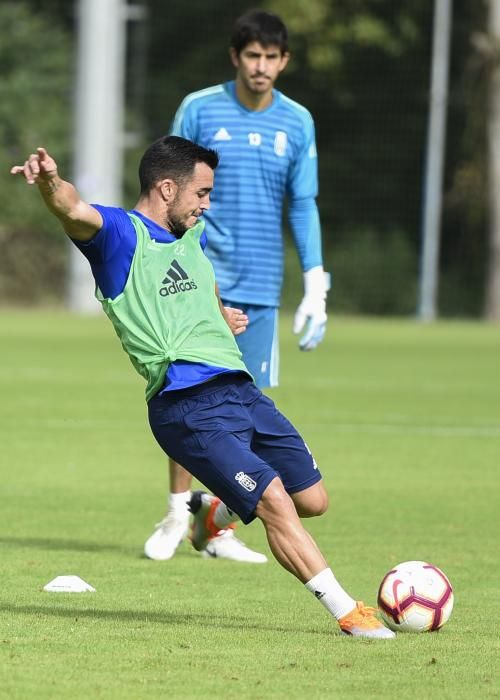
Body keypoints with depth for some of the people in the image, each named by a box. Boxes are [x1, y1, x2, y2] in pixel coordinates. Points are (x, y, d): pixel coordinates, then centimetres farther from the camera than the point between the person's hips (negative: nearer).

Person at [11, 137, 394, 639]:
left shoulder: (190, 235, 21)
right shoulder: (119, 232, -4)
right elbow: (75, 212, -29)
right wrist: (50, 181, -48)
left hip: (239, 388, 9)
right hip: (189, 406, -8)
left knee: (312, 499, 11)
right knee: (274, 501, -16)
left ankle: (214, 509, 37)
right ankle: (347, 613, -8)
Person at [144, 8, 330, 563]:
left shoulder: (297, 123, 6)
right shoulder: (199, 110, -1)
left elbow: (303, 206, 9)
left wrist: (315, 287, 4)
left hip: (261, 286, 3)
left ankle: (219, 530, 10)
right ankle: (177, 513, -1)